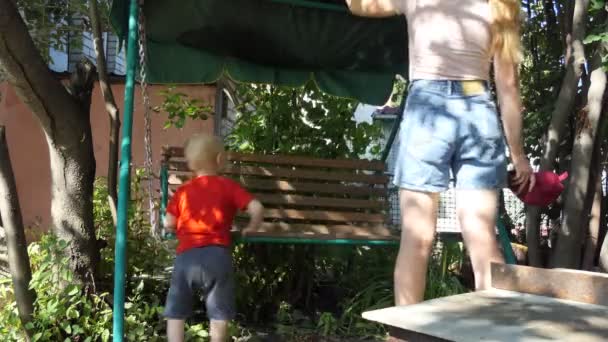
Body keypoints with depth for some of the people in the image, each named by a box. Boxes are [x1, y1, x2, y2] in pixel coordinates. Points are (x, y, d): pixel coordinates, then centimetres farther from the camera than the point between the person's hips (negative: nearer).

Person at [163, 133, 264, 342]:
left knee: (175, 313, 11)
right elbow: (257, 209, -2)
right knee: (219, 314, 8)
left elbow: (169, 225, 8)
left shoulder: (183, 191, 15)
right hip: (217, 256, -1)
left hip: (186, 256, 2)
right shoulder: (228, 186, 8)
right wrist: (251, 228, 16)